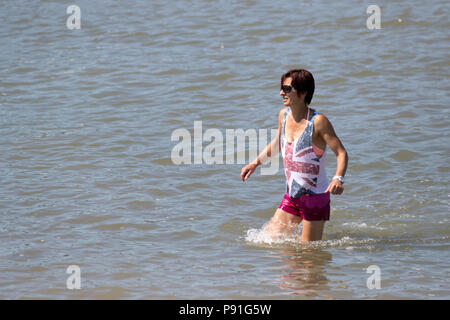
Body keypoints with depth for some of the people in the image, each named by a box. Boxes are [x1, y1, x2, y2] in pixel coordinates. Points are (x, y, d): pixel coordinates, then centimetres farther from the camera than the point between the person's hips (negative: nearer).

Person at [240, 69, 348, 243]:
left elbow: (341, 153, -17)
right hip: (291, 196, 6)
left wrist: (338, 179, -33)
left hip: (315, 196, -6)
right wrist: (255, 163, 19)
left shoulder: (318, 121, -18)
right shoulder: (284, 115, 2)